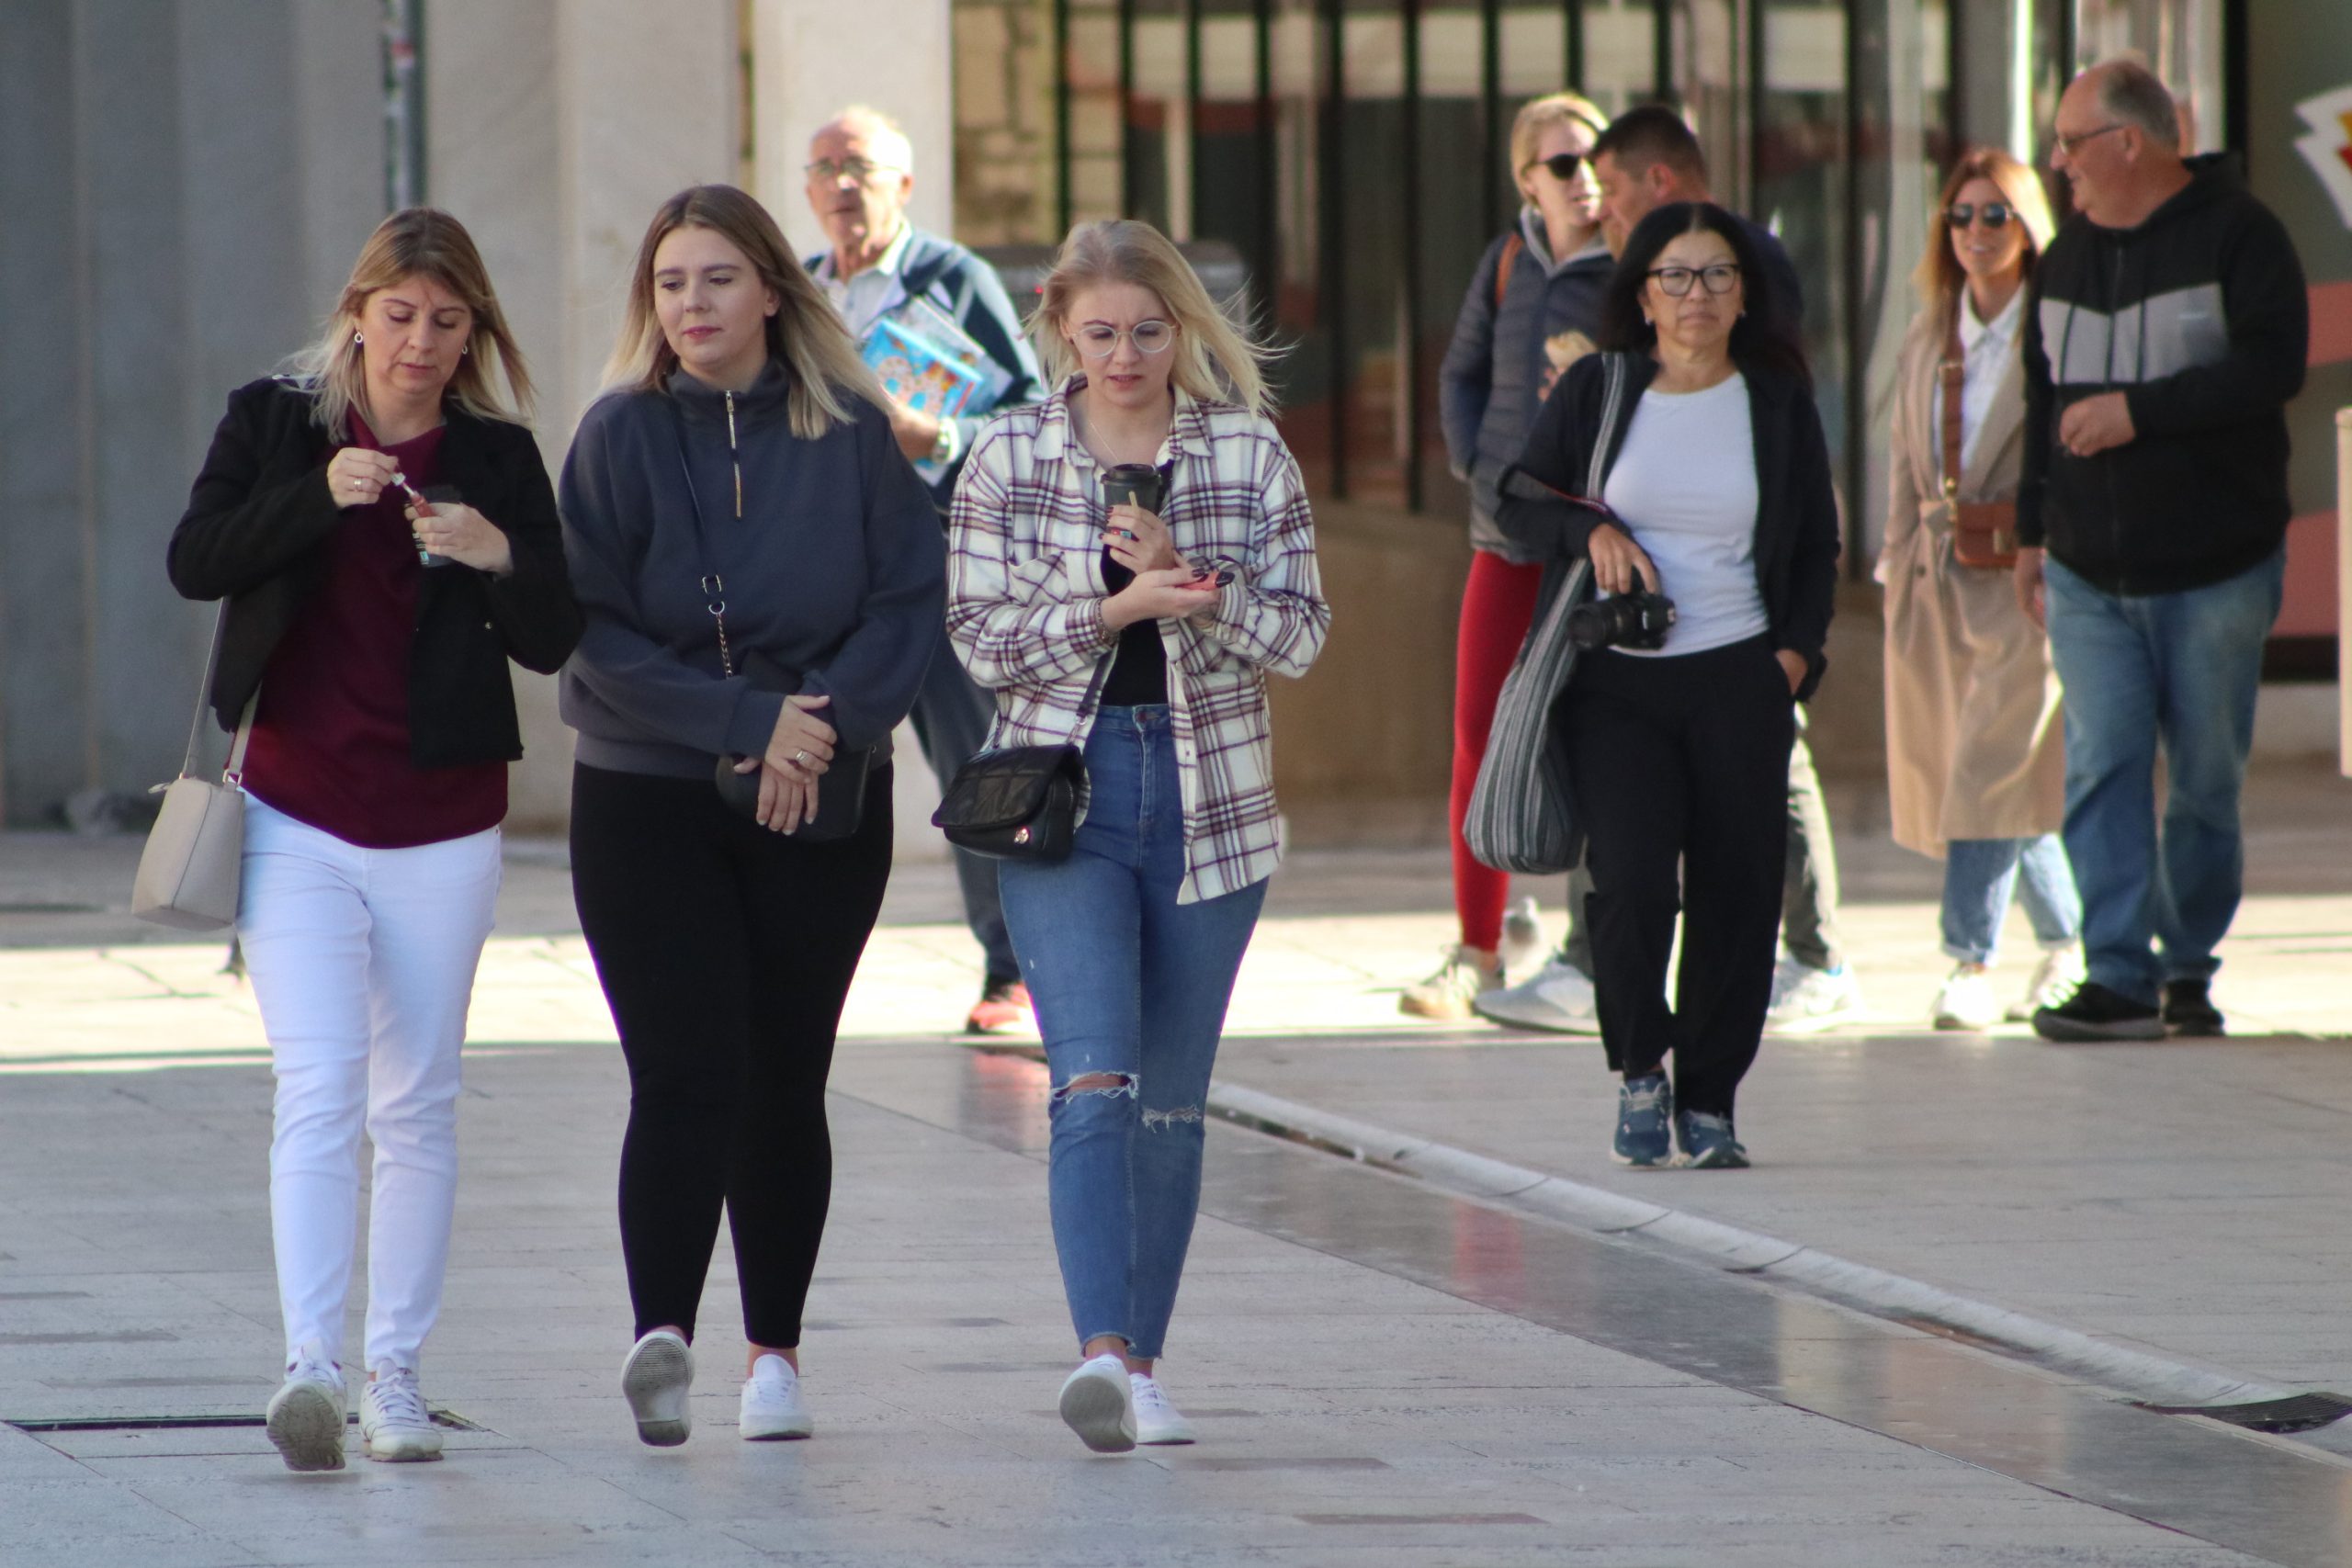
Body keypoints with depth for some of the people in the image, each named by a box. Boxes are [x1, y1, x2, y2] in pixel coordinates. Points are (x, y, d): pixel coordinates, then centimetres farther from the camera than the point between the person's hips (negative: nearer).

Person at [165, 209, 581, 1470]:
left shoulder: (498, 458, 4)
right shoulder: (273, 422, 3)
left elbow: (553, 642, 2)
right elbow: (194, 561, -9)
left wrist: (501, 558, -19)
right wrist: (320, 496, -22)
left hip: (442, 822, 2)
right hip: (296, 818, -2)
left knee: (415, 1107, 6)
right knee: (317, 1085, -15)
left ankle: (395, 1375, 13)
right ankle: (310, 1364, -24)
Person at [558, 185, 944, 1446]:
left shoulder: (851, 434, 2)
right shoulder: (623, 437, -1)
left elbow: (910, 599, -1)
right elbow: (592, 631, -6)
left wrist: (824, 728, -15)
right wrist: (746, 719, -15)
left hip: (825, 807, 1)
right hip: (648, 804, -1)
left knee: (784, 1081, 6)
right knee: (686, 1077, -14)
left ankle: (774, 1353, 14)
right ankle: (662, 1332, -24)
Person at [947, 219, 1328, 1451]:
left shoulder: (1248, 454, 3)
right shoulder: (1009, 459, 1)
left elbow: (1299, 636, -1)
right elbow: (980, 641, -2)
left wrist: (1189, 580, -17)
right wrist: (1116, 610, -16)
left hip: (1211, 803, 2)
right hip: (1064, 792, -2)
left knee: (1172, 1099, 7)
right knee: (1093, 1081, -16)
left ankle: (1141, 1363, 16)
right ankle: (1101, 1351, -26)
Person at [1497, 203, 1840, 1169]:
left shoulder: (1778, 401, 7)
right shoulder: (1599, 391, 4)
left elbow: (1816, 546, 14)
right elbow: (1520, 502, 10)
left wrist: (1800, 648, 0)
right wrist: (1591, 532, -9)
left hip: (1741, 680, 1)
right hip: (1616, 681, -1)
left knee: (1736, 891, -1)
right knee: (1630, 881, -14)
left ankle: (1709, 1099, 11)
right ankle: (1638, 1070, 8)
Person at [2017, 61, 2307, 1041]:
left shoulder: (2237, 235, -6)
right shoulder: (2071, 253, 13)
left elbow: (2272, 367, -18)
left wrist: (2138, 411, -19)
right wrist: (2033, 528, 18)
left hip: (2214, 572, -4)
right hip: (2091, 574, 4)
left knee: (2206, 778, 2)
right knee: (2101, 768, -8)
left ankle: (2188, 967, 15)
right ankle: (2119, 977, -11)